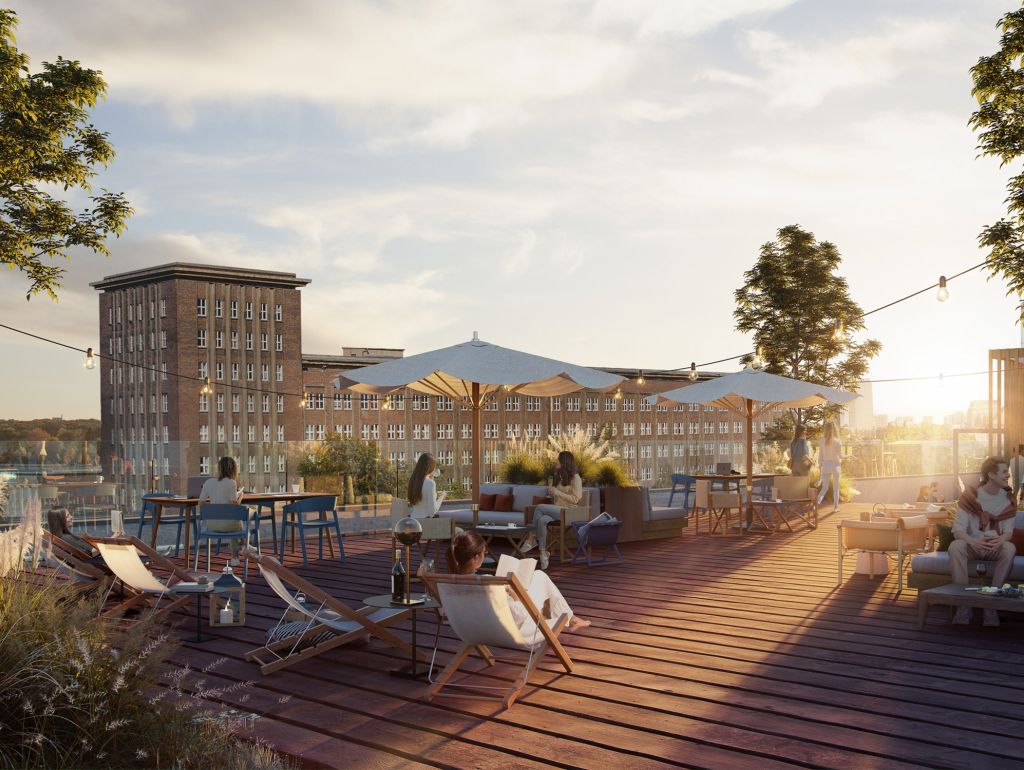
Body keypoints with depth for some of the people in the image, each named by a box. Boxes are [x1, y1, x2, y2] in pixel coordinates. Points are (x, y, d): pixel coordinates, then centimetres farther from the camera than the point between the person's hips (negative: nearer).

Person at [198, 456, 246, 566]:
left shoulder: (208, 482, 2)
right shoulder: (231, 483, -12)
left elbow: (201, 502, 5)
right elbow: (235, 505, -15)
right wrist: (240, 495, 4)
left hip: (211, 524, 4)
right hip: (226, 523, -4)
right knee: (238, 524, 34)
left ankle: (235, 558, 43)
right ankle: (234, 558, 40)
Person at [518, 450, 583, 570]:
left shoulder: (575, 478, -2)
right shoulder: (559, 477, 23)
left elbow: (575, 499, -12)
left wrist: (558, 492, -13)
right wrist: (551, 493, 11)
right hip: (556, 510, 7)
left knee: (539, 507, -27)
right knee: (542, 520, -29)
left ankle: (532, 538, -15)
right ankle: (543, 554, -33)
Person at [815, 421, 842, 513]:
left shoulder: (822, 441, -4)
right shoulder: (837, 442, -10)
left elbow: (820, 455, 0)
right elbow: (840, 455, -4)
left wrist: (820, 465, 11)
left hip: (825, 465, 2)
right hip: (835, 464, -2)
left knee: (824, 487, 7)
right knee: (836, 488, 13)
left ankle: (817, 502, -16)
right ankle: (835, 507, 19)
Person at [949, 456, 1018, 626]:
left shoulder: (1007, 499, 1)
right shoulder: (970, 496, -7)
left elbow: (1008, 532, -3)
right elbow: (958, 530, -13)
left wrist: (1000, 540, -29)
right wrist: (974, 541, -35)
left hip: (995, 548, 2)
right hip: (972, 546, -1)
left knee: (1010, 548, -32)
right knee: (955, 546, -34)